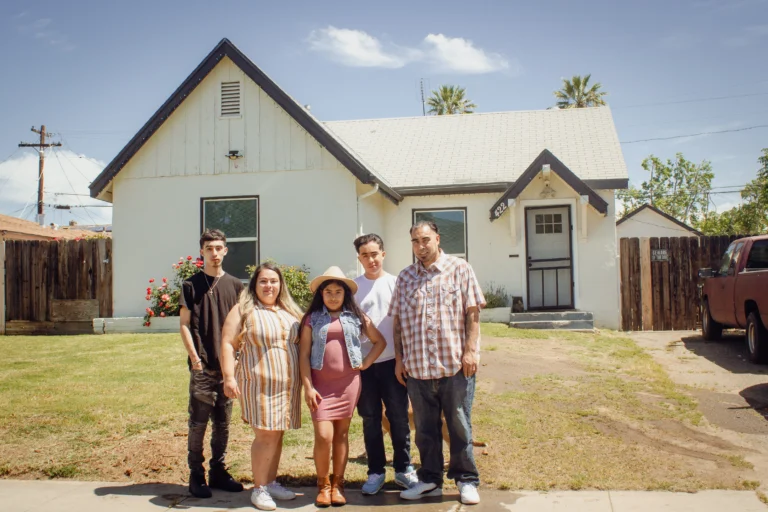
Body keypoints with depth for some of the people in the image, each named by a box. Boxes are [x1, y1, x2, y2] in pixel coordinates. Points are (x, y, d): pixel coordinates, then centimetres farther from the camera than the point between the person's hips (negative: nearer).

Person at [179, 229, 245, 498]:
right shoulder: (191, 285, 2)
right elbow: (184, 324, -1)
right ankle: (196, 475, 10)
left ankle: (218, 471, 21)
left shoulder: (235, 285, 9)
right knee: (198, 422, 0)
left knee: (223, 423, 10)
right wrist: (194, 357, -12)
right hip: (202, 365, -3)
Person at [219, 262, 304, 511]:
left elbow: (301, 343, 19)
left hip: (287, 385, 5)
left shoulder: (290, 312, 14)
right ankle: (259, 489, 4)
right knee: (265, 435, -7)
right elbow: (227, 344, -7)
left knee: (277, 434, 11)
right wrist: (229, 377, -15)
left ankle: (271, 482, 23)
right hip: (258, 384, -5)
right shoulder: (243, 310, -2)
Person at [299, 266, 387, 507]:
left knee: (341, 433, 6)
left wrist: (366, 363, 1)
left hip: (348, 382, 1)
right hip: (321, 384, -1)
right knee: (323, 436, -8)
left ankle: (337, 484, 17)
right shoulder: (312, 318, 2)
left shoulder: (356, 316, 7)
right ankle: (323, 485, 10)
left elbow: (380, 341, 13)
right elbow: (304, 355, -1)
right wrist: (308, 387, -8)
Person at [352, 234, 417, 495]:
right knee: (370, 419, 8)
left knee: (398, 417, 6)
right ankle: (376, 472, 18)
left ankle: (404, 468, 19)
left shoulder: (395, 283, 3)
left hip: (392, 360, 0)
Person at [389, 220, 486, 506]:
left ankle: (466, 481, 17)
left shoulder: (460, 270, 2)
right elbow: (398, 321, 10)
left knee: (459, 426, 5)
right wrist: (399, 358, 5)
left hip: (455, 364, -3)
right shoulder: (404, 278, 10)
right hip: (417, 367, 3)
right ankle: (430, 480, 24)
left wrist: (470, 350, -10)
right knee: (425, 428, 12)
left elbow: (473, 313, -2)